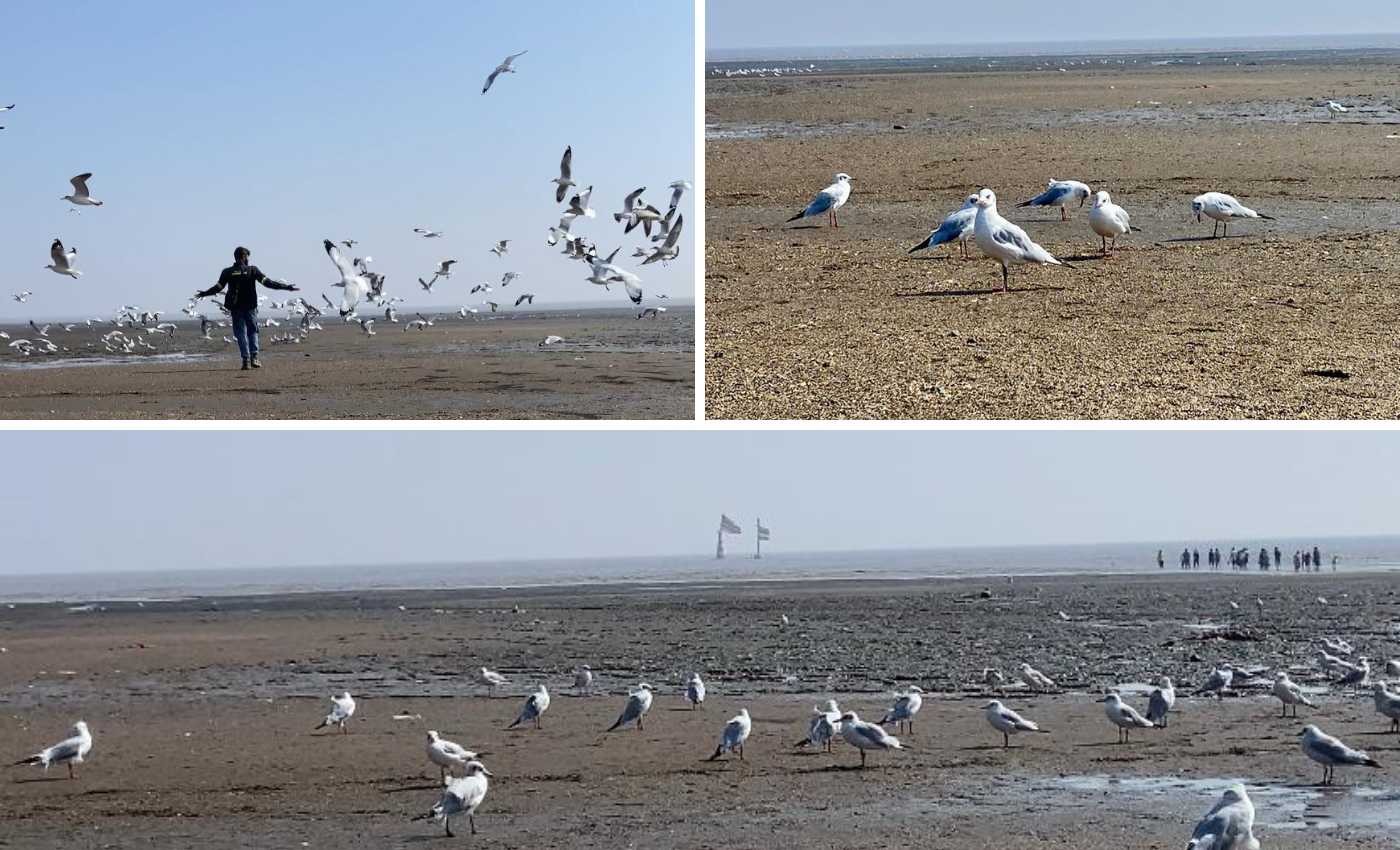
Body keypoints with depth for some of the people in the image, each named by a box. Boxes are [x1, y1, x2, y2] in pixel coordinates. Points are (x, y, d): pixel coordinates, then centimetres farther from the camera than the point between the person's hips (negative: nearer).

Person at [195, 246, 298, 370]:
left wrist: (204, 294, 16)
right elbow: (267, 282, -7)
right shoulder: (252, 270, -2)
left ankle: (246, 360, -3)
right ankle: (254, 358, -1)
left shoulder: (228, 272, 1)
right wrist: (286, 287, -2)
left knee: (241, 333, 5)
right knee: (253, 332, 11)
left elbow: (218, 287, -1)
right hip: (250, 307, -1)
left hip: (236, 308, 1)